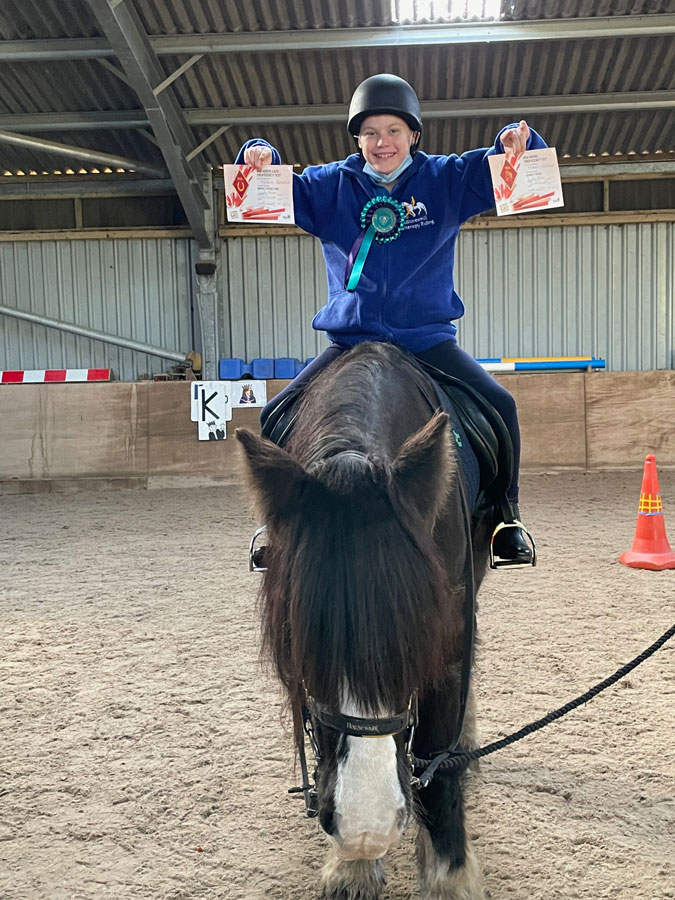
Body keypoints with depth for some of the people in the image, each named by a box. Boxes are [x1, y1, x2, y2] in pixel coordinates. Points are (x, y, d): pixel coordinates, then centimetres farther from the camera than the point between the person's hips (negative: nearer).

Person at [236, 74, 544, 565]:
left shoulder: (446, 180, 4)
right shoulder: (330, 186, 6)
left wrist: (517, 143, -23)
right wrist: (260, 160, -13)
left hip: (428, 338, -1)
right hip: (352, 339, 1)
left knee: (499, 405, -18)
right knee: (278, 414, -12)